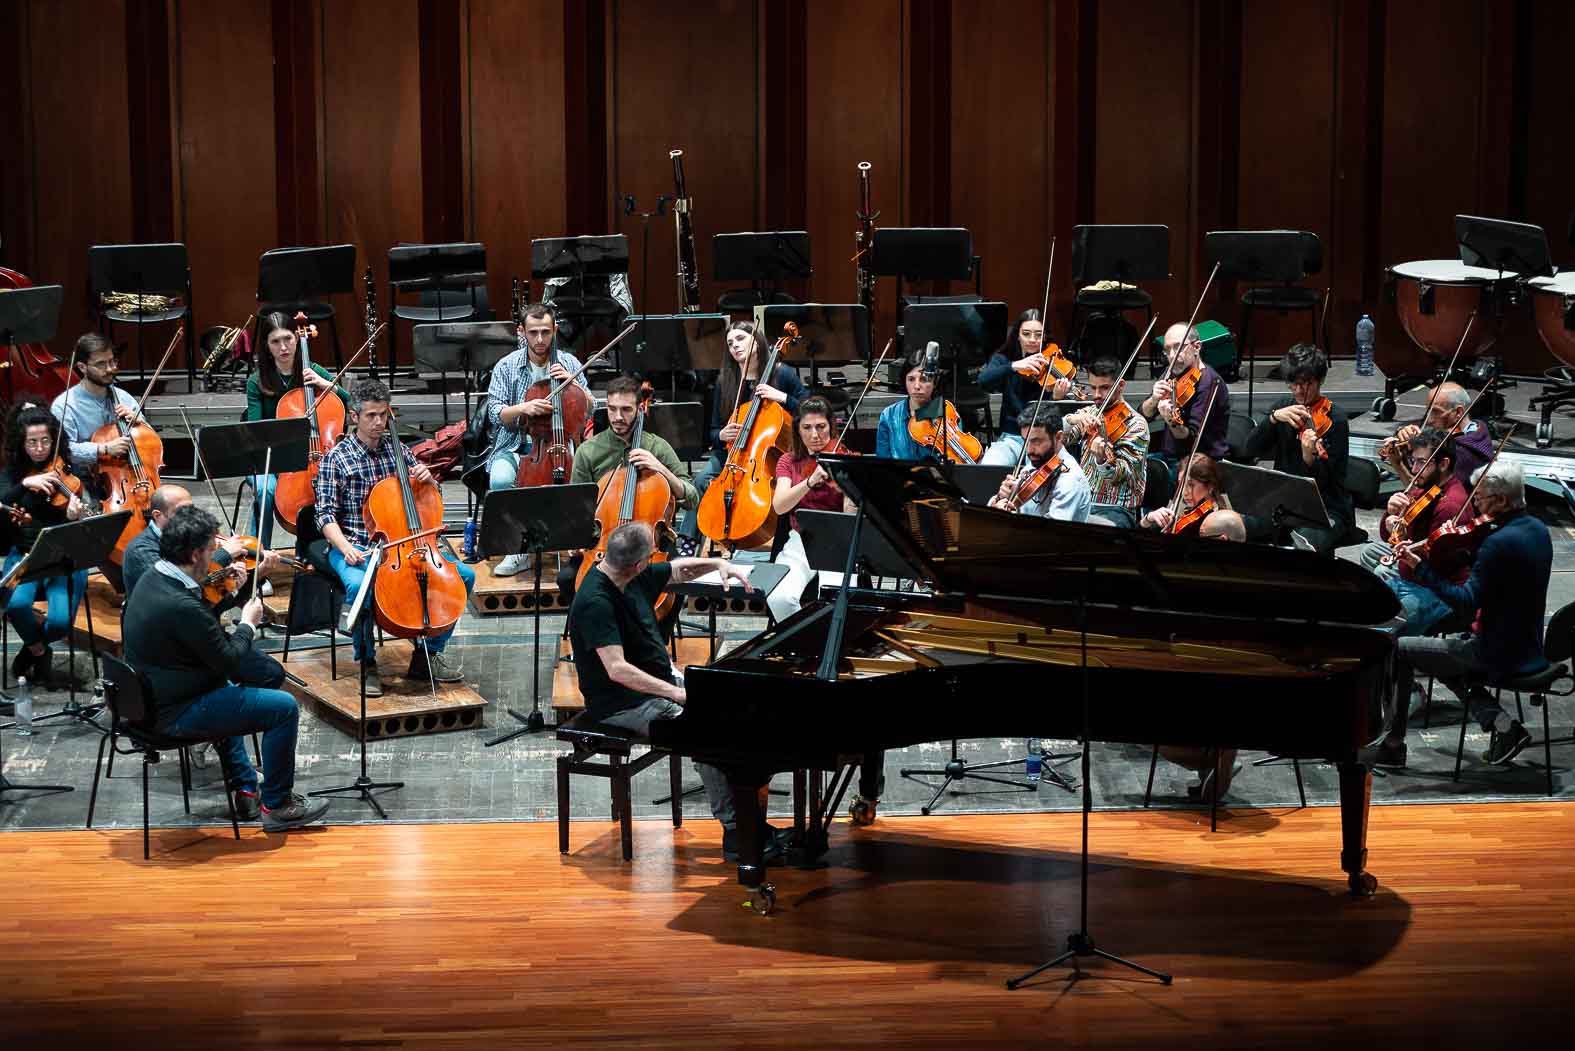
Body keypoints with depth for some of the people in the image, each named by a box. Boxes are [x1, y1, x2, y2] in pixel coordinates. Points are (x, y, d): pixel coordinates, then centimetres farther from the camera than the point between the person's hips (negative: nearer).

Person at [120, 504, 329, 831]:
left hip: (150, 699, 10)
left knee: (230, 692, 37)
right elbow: (232, 664, -20)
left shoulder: (151, 579, 0)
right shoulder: (181, 605, -30)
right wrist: (248, 623, -4)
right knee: (284, 708, -7)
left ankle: (245, 790, 39)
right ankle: (277, 805, 7)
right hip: (175, 714, -10)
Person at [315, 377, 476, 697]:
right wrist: (345, 548, -23)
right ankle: (367, 663, -17)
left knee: (464, 575, -11)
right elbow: (326, 515, -6)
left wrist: (427, 478, -4)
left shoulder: (397, 449, 10)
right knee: (359, 585, -39)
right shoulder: (336, 458, -2)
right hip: (357, 547, -5)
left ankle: (428, 655, 1)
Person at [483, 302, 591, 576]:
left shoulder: (569, 363, 9)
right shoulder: (507, 366, 3)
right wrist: (524, 407, -21)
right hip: (515, 447, -1)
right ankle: (517, 550, -20)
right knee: (500, 479, -33)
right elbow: (495, 413, -2)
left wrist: (572, 382, -5)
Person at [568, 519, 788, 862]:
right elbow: (617, 670, -33)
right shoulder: (594, 602, -26)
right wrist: (676, 693, -33)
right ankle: (734, 834, -17)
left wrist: (718, 564, 1)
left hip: (660, 682, 10)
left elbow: (680, 570, 20)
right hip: (624, 703, -10)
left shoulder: (634, 577, 1)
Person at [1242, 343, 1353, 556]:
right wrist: (1274, 417, -16)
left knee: (1303, 544, -35)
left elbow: (1322, 482, -13)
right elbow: (1251, 451, -3)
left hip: (1328, 511, -5)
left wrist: (1309, 457, -34)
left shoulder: (1334, 418, -9)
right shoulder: (1284, 407, 7)